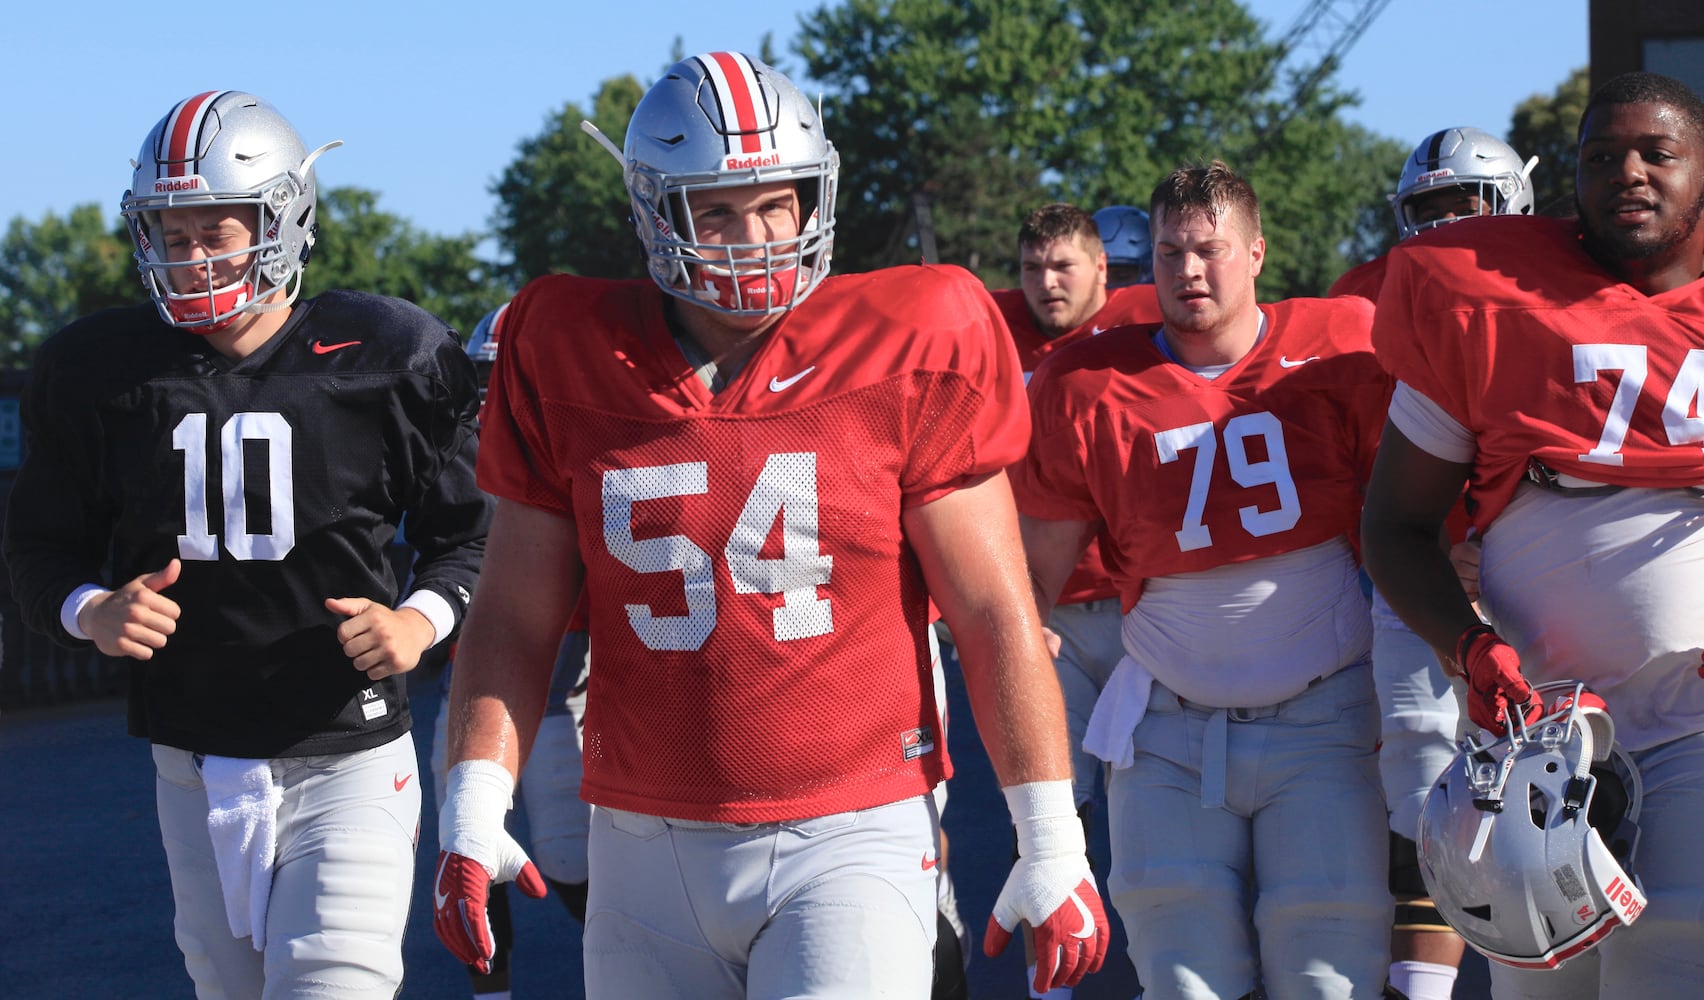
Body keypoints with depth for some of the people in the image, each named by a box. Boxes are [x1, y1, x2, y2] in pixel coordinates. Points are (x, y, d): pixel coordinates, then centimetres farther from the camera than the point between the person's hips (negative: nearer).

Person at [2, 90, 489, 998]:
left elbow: (465, 531, 2)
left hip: (346, 761, -3)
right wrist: (92, 612, -11)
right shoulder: (98, 370, 1)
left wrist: (421, 620, -16)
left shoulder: (385, 359, -6)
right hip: (193, 765, 3)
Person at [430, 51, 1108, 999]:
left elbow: (997, 617, -3)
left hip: (849, 840, -3)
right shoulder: (574, 365, 1)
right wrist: (473, 816, -3)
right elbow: (516, 620, 7)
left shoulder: (902, 358, -6)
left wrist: (1052, 850, -3)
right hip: (648, 844, 3)